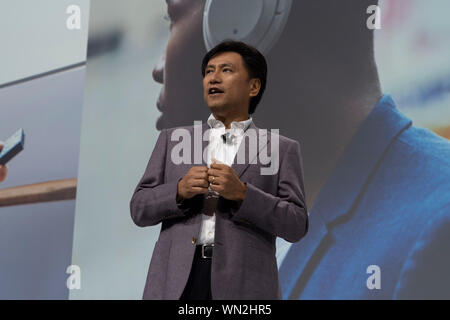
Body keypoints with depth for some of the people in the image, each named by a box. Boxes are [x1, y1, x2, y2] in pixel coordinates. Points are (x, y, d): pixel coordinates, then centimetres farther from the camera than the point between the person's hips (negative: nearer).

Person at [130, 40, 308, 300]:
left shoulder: (282, 149, 9)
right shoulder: (172, 139, 16)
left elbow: (296, 225, 1)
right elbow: (139, 209, 12)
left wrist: (242, 193, -12)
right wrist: (179, 190, -7)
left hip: (243, 286, -1)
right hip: (177, 282, 2)